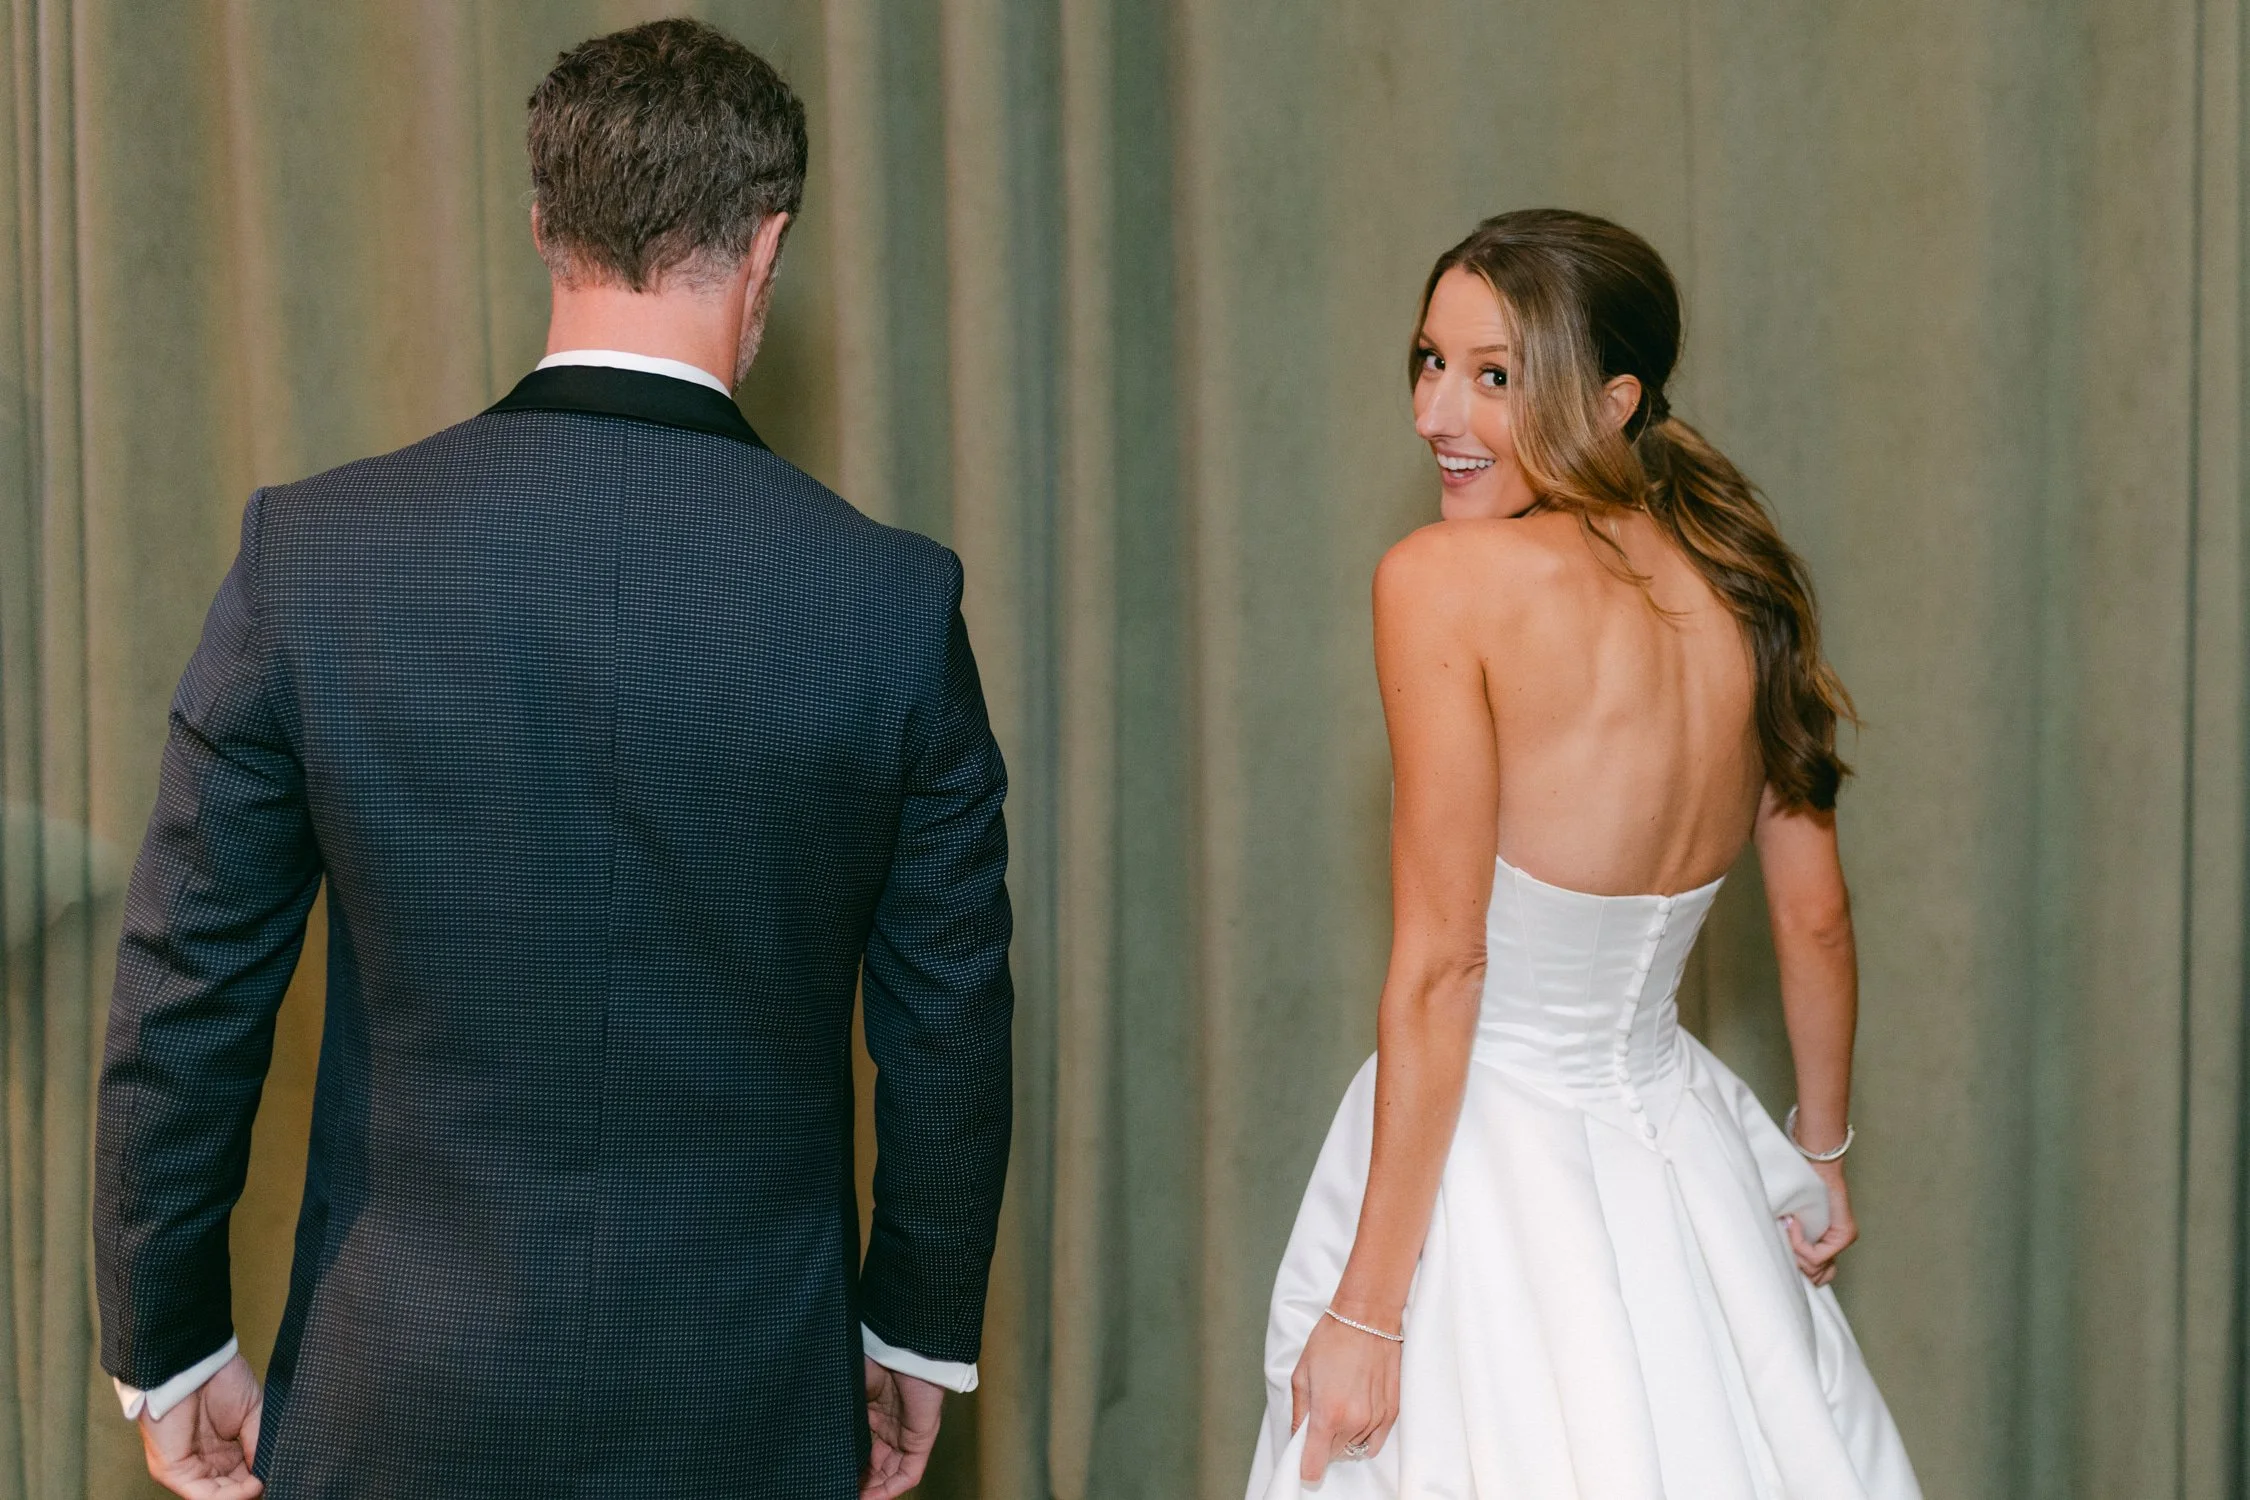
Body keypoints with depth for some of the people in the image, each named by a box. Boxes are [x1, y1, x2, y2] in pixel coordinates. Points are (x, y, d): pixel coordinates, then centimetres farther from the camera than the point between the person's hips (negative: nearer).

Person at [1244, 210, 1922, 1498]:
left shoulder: (1446, 580, -17)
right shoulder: (1739, 581, 1)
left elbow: (1441, 964, -19)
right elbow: (1816, 921, 10)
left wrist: (1367, 1310, -15)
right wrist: (1823, 1152, 26)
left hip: (1484, 1163, -6)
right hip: (1678, 1141, 6)